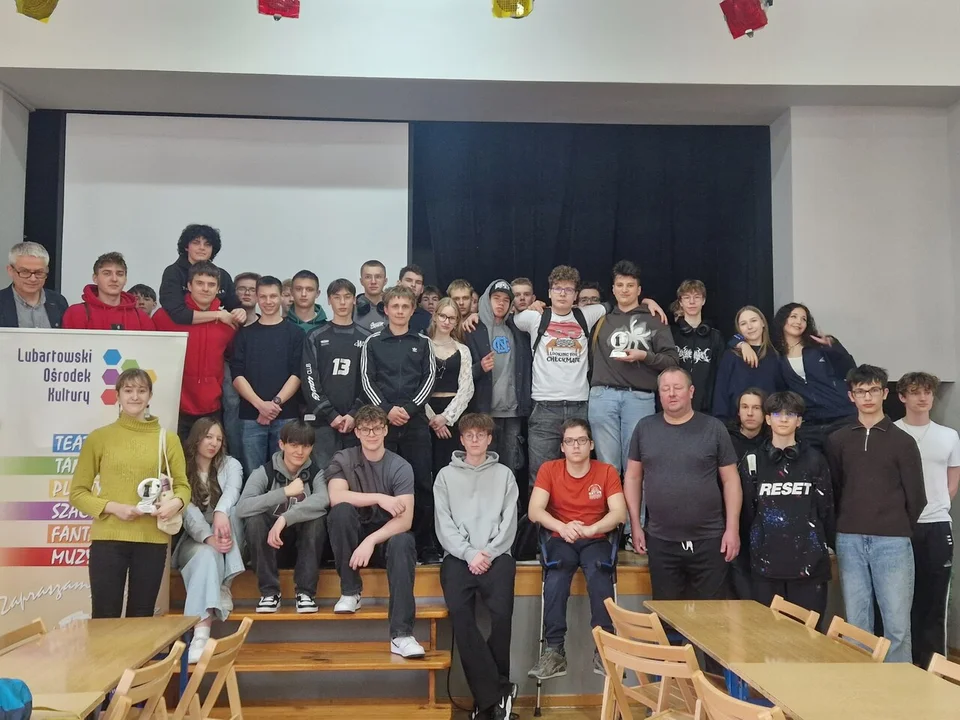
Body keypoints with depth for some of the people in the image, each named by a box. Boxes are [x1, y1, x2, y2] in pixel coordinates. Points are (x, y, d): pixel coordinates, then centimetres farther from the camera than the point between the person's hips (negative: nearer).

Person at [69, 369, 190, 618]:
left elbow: (182, 485, 10)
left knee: (141, 617, 11)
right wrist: (113, 507, -12)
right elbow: (77, 492, 3)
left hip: (152, 539, 1)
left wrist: (176, 502, -13)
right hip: (107, 538, -1)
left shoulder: (168, 439, 5)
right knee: (105, 617, 1)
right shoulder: (99, 437, 2)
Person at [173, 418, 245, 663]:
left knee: (229, 512, -31)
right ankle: (200, 635, -53)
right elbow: (188, 511, -11)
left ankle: (223, 587, -27)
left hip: (226, 538, 2)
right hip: (194, 539, -2)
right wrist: (209, 538, -31)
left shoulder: (230, 464, 8)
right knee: (207, 555, -37)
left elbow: (232, 490, -16)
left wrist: (221, 513, -40)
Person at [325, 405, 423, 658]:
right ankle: (350, 591, -14)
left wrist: (371, 541, -31)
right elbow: (336, 497, -22)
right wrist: (380, 498, -26)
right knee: (342, 510, -29)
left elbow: (405, 520, -18)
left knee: (403, 542, -34)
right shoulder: (343, 459, -2)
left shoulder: (400, 467, -7)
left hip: (386, 537, -1)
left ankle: (401, 635, -36)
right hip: (353, 537, 1)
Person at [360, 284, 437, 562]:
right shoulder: (373, 342, 8)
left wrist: (409, 408, -9)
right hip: (382, 420, 0)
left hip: (416, 421, 0)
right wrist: (387, 409, -10)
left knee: (422, 482, -1)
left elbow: (429, 378, 3)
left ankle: (426, 545, 6)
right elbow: (367, 380, 2)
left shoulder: (423, 342, 10)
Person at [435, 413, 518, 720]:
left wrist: (489, 553, -8)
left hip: (496, 555, 0)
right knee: (459, 611, -27)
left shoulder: (504, 474, 16)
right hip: (458, 555, 0)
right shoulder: (446, 475, 15)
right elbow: (444, 523, 5)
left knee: (502, 612, -25)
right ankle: (496, 692, -18)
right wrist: (470, 553, -9)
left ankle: (487, 694, -7)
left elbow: (509, 522, 7)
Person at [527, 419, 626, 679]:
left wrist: (589, 529, -29)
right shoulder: (548, 469, 0)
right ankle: (554, 651, -25)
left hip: (595, 540, 0)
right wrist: (562, 528, -30)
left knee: (599, 575, -32)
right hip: (560, 540, 0)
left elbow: (619, 513, -11)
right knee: (555, 579, -31)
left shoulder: (606, 472, 0)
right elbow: (534, 511, -11)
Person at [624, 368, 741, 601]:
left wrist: (732, 528, -5)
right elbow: (633, 477, 8)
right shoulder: (644, 428, 4)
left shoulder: (713, 428, 0)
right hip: (660, 540, 2)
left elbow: (730, 480, 0)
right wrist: (635, 525, 3)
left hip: (708, 539, -1)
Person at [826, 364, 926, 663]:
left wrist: (901, 530, 10)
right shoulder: (837, 440, 8)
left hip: (892, 542, -2)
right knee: (857, 624, 7)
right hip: (849, 541, 2)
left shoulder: (903, 441, 2)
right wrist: (844, 528, 9)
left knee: (897, 624, -2)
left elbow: (916, 496, 6)